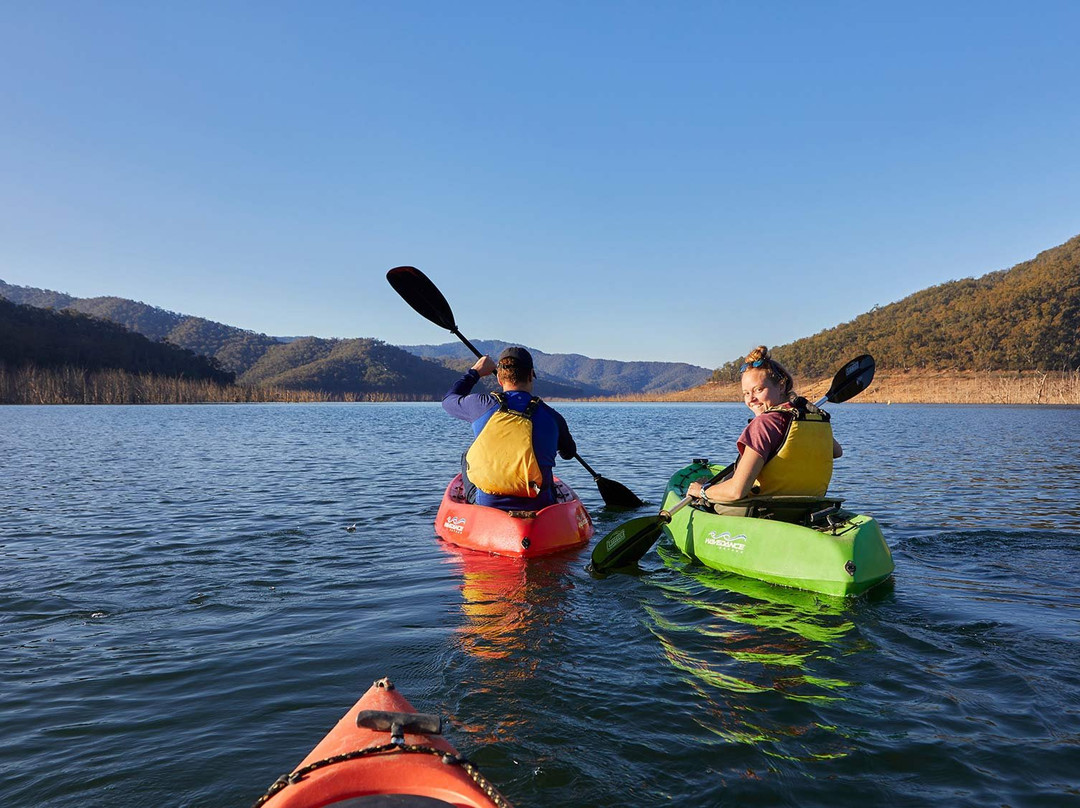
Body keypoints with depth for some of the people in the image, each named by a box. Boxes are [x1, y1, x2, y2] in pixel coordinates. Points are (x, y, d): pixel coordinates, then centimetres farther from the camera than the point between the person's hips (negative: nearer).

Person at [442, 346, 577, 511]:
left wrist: (475, 372, 27)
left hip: (486, 505, 0)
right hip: (538, 509, 1)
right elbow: (569, 452, 15)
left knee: (467, 457, 29)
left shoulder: (483, 405, -8)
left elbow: (449, 400, 16)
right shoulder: (552, 417, -6)